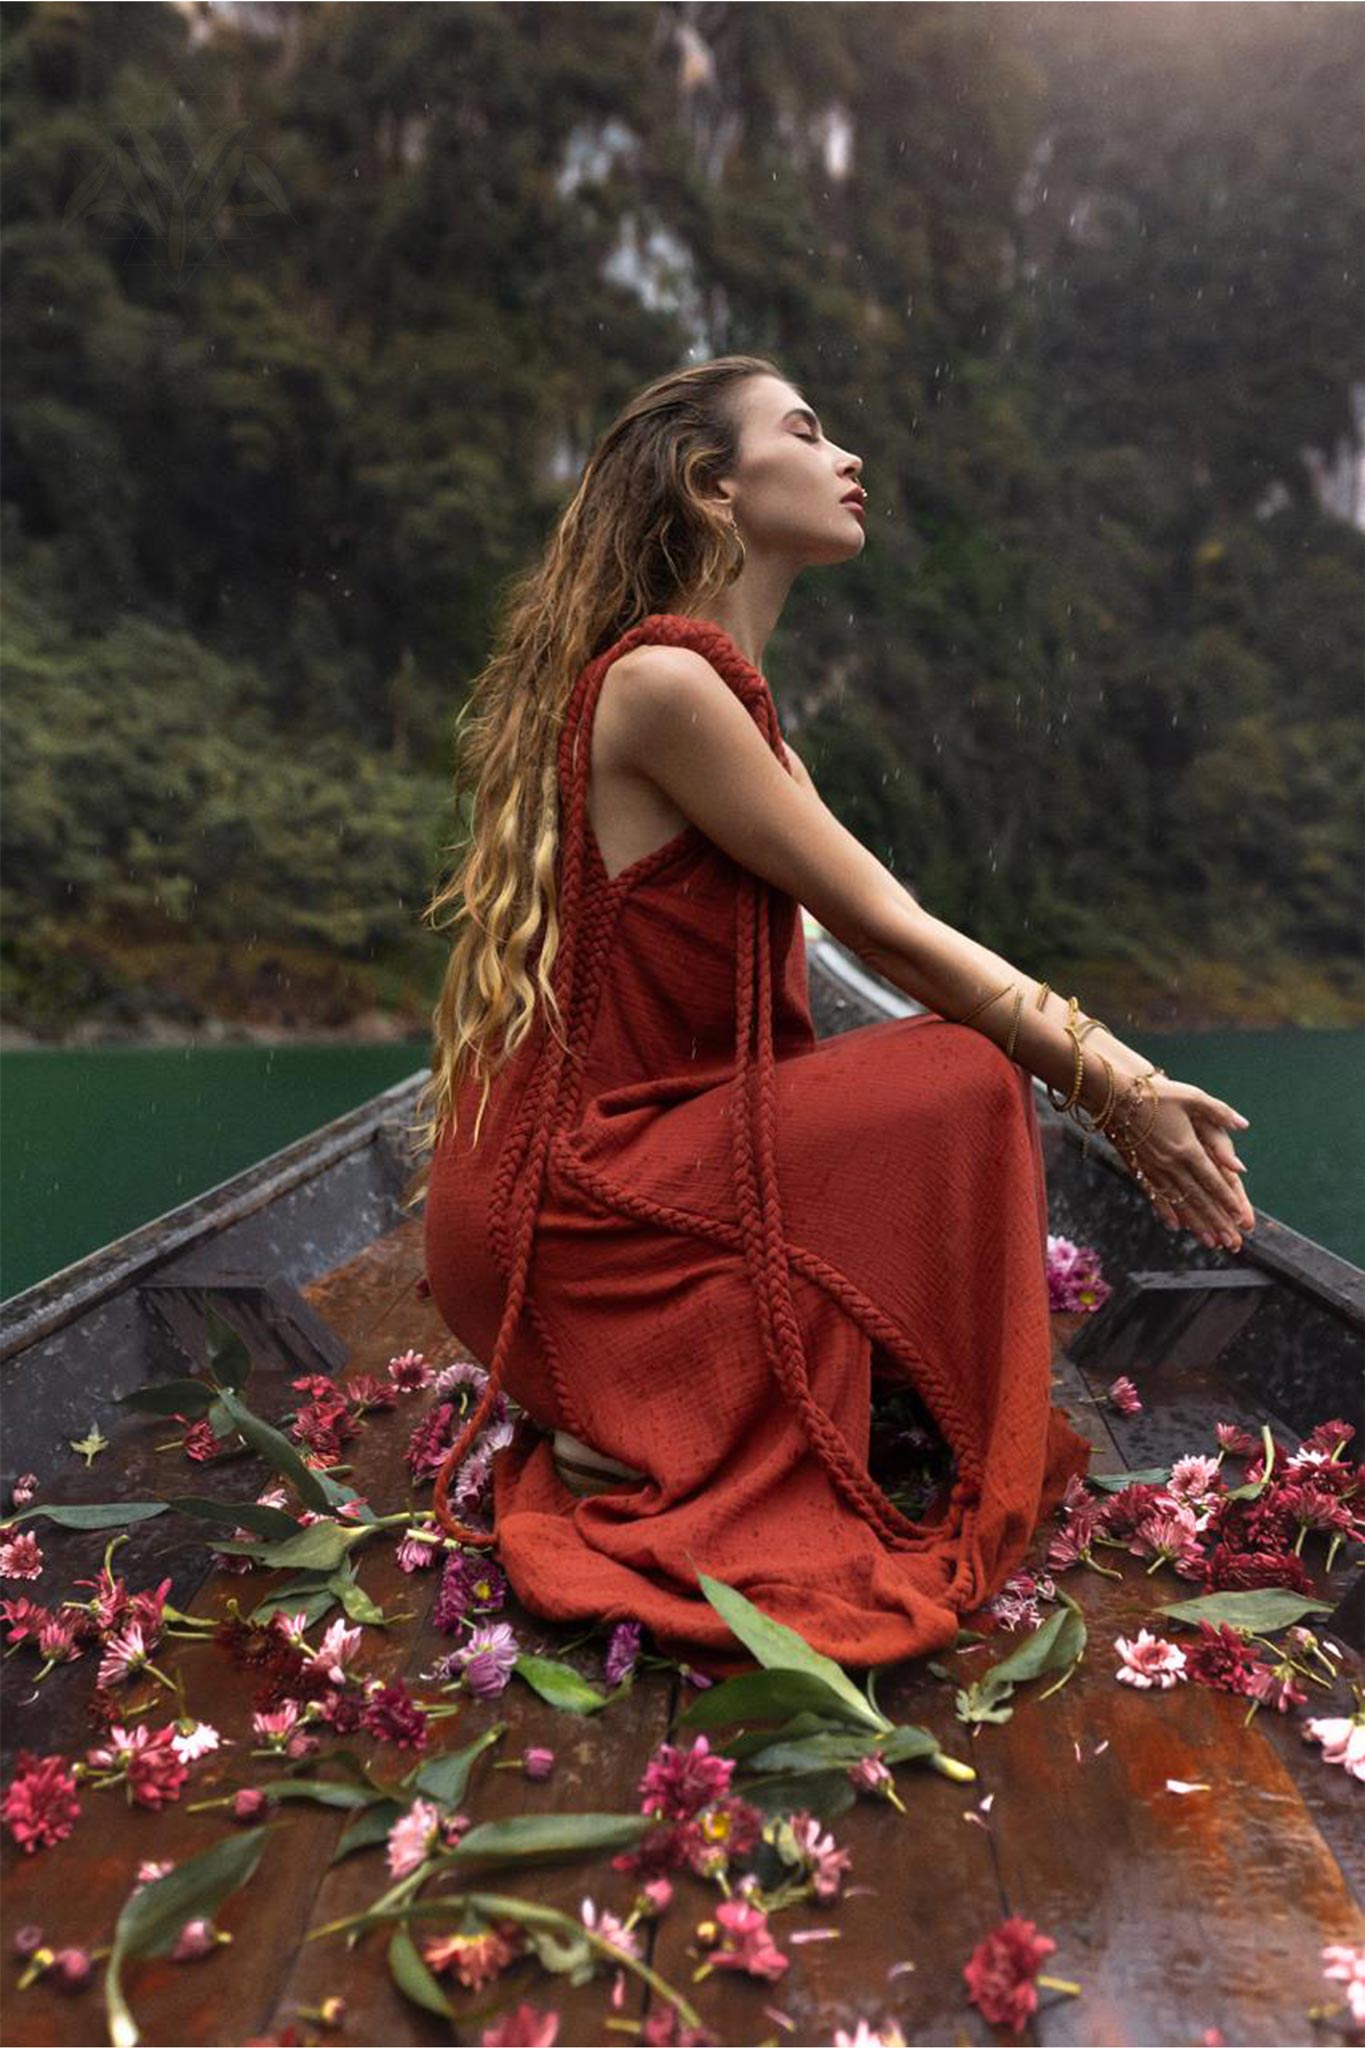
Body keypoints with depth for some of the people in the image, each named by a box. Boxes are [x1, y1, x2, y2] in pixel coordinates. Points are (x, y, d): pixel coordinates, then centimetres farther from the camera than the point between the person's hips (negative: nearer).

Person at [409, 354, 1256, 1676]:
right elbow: (888, 933, -15)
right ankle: (666, 1443, -1)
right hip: (554, 1206, -9)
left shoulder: (728, 695, 14)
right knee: (965, 1083, -12)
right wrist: (1112, 1086, -6)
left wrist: (1118, 1078, 5)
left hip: (575, 1168, 9)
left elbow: (886, 930, 10)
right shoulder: (664, 677, -17)